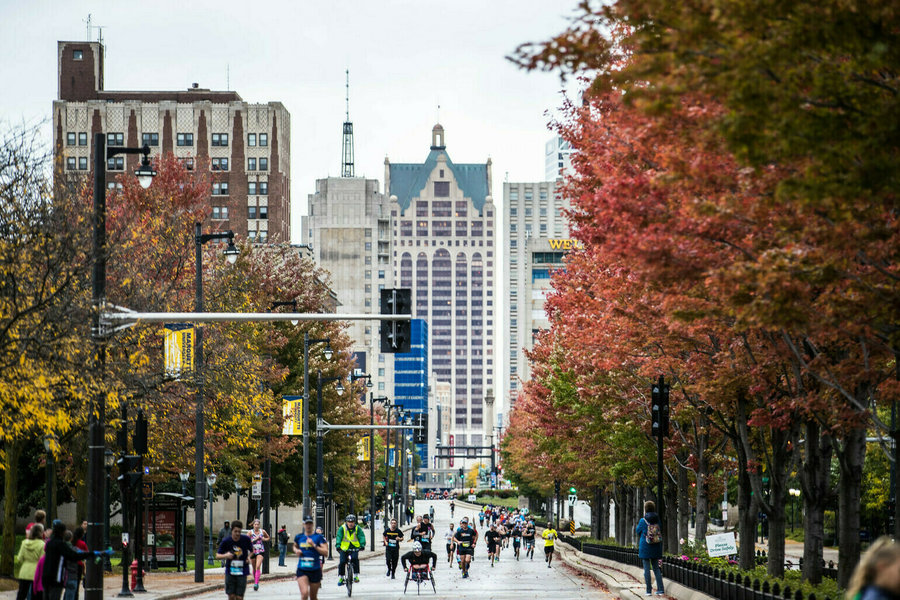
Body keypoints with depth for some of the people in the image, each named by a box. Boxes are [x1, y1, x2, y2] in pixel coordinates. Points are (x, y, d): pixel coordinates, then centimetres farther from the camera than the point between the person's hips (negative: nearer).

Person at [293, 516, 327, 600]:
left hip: (315, 570, -1)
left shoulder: (319, 537, -2)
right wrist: (296, 550, 6)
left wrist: (314, 545, -19)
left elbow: (325, 553, -10)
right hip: (302, 570, 1)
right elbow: (295, 546, 29)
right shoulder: (299, 537, 7)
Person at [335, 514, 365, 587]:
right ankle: (340, 578, 7)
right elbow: (338, 537, -17)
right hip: (344, 548, 0)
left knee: (355, 558, -25)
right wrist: (338, 545, -34)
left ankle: (356, 576, -18)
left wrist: (362, 545, -31)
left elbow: (361, 536, -13)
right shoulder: (342, 528, -7)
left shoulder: (357, 528, -3)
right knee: (342, 562, -9)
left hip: (354, 548, 0)